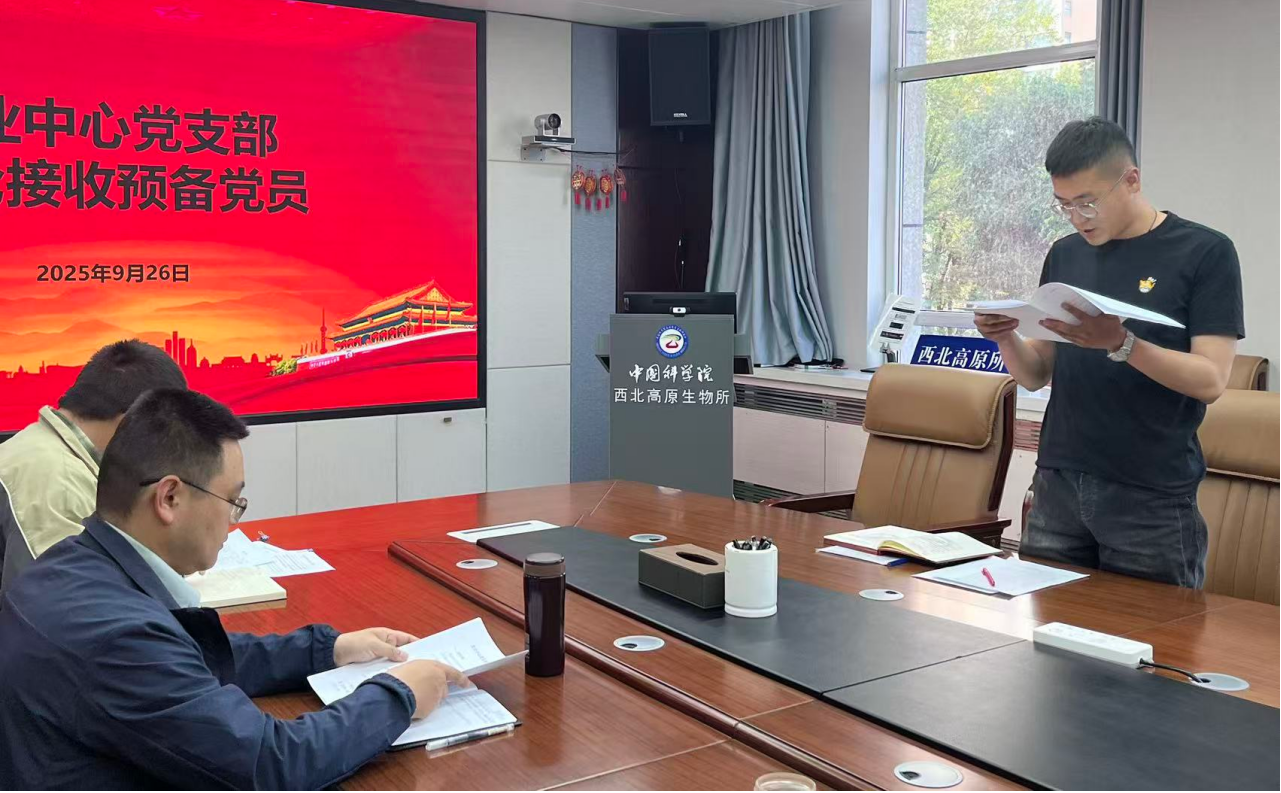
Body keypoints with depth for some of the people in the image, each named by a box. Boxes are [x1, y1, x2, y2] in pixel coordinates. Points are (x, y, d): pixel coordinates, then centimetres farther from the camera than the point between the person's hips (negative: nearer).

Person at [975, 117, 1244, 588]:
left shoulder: (1204, 252, -3)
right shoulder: (1065, 255, 12)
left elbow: (1210, 381, -11)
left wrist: (1121, 344, -25)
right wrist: (1006, 339, -7)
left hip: (1152, 497, -4)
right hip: (1058, 485, 4)